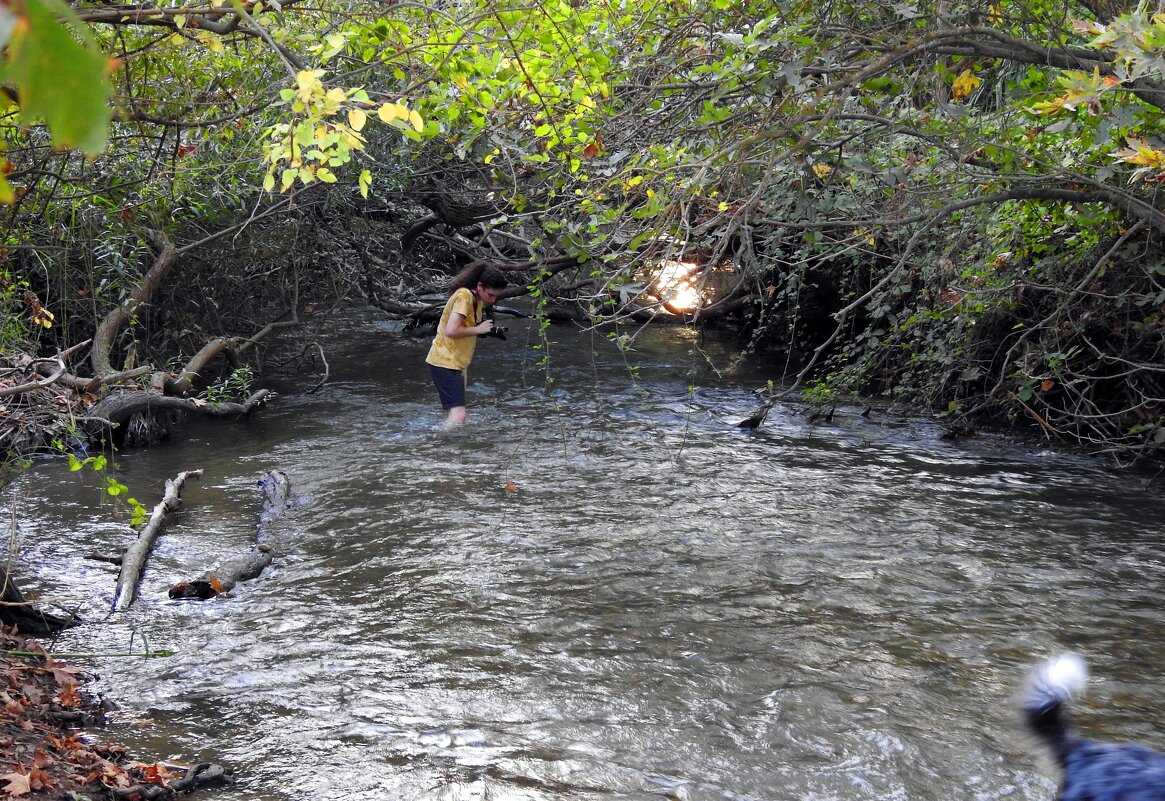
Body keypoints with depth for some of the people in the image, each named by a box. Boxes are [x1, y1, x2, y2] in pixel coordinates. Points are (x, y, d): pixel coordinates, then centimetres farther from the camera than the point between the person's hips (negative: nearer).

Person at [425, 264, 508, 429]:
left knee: (456, 415, 13)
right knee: (457, 416, -19)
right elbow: (451, 330, -27)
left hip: (455, 363, 10)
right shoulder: (464, 296, -17)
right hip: (444, 361, -10)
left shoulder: (478, 300, 13)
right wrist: (478, 329, -16)